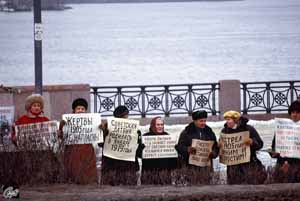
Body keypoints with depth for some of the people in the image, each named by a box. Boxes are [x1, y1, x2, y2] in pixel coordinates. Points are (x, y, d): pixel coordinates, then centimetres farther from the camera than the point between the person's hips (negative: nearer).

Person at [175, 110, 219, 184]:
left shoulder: (209, 132, 15)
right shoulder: (186, 133, 3)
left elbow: (216, 147, 16)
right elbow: (179, 147, -1)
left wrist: (213, 153, -7)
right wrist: (187, 149, -22)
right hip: (192, 166, -3)